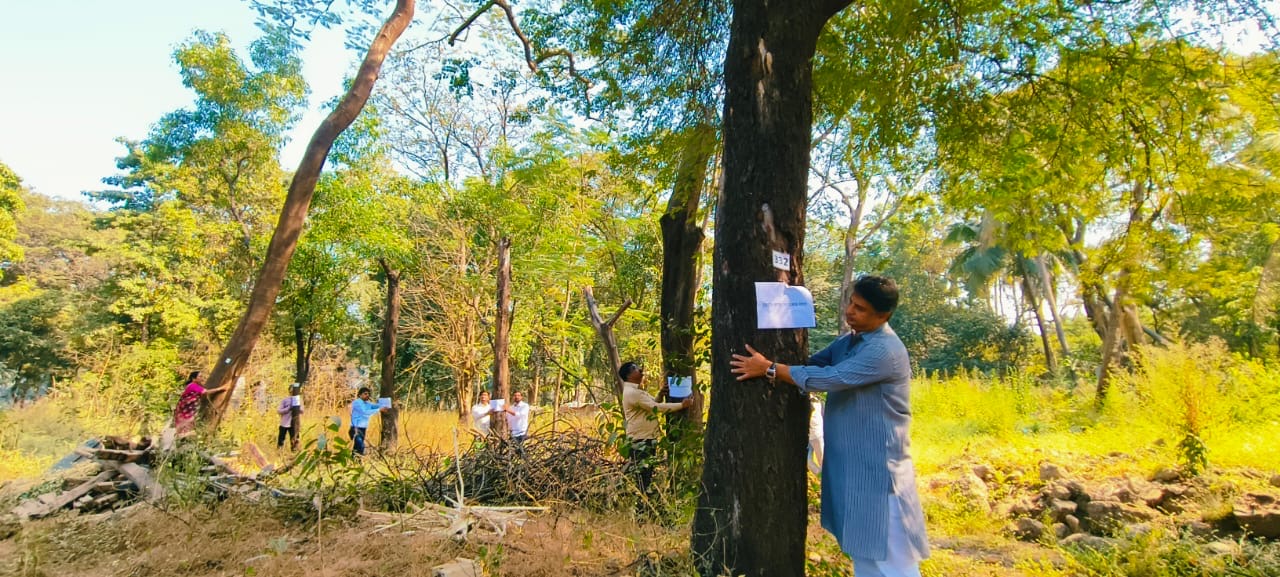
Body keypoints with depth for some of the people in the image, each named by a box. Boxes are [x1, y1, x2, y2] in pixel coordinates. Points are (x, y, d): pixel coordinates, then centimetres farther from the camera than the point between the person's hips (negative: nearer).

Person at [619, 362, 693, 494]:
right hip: (640, 441, -10)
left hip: (648, 439, 10)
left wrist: (660, 395, -1)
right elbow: (656, 407, -21)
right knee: (643, 478, -6)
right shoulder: (631, 393, -19)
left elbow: (652, 404, 20)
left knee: (648, 476, 15)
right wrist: (682, 405, -15)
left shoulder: (638, 390, 14)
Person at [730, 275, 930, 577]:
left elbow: (827, 379, -27)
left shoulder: (884, 351, -23)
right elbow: (814, 363, 8)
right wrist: (774, 364, -9)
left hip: (877, 466, -9)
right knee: (863, 548, 20)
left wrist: (769, 369, -21)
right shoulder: (849, 341, 8)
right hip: (851, 463, 9)